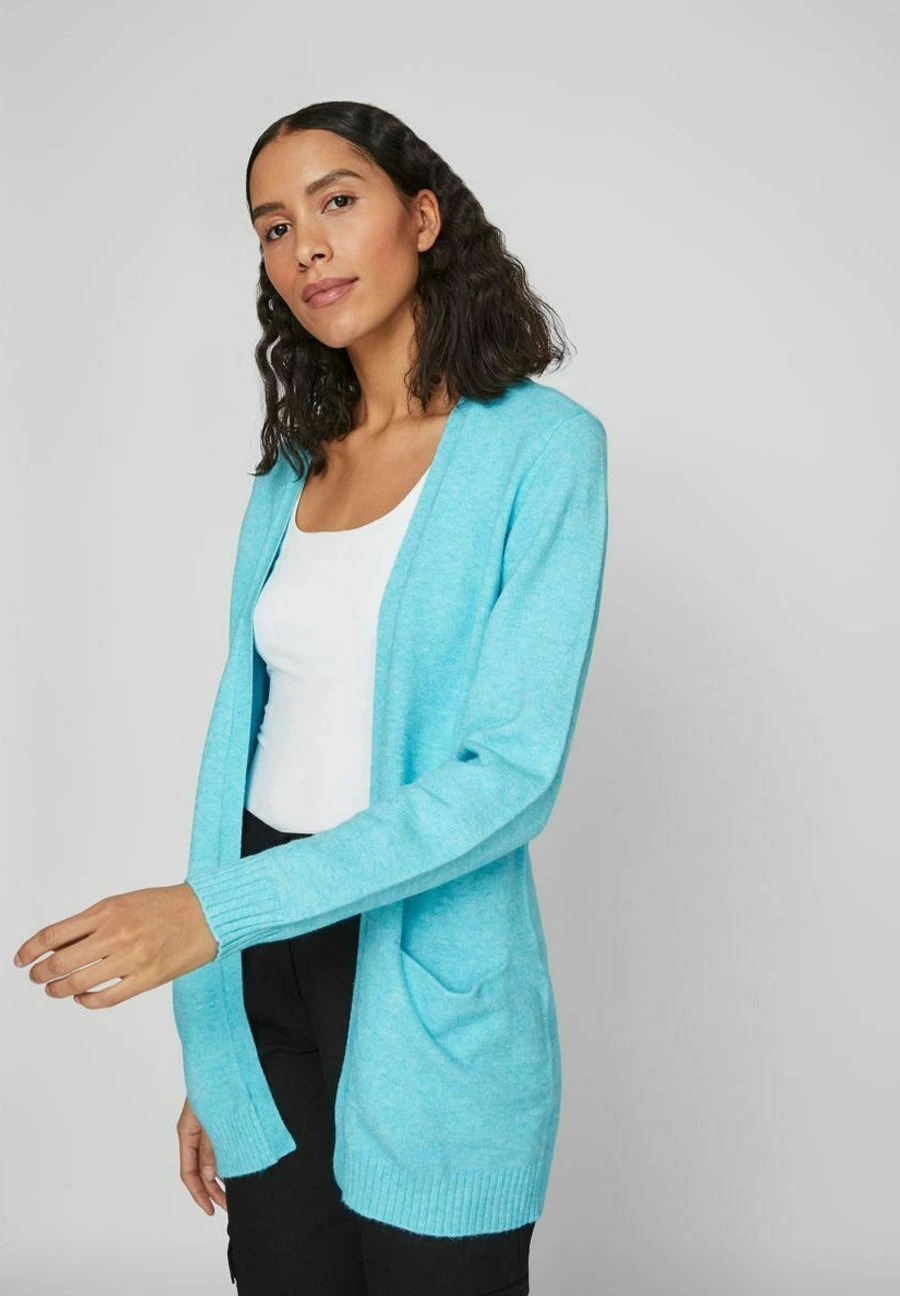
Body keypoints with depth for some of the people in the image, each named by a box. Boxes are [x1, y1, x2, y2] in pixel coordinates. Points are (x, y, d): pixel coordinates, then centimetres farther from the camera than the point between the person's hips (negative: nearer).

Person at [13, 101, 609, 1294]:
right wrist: (207, 1048, 7)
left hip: (429, 983, -5)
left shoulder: (537, 446, -10)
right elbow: (245, 735, 8)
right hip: (263, 972, 5)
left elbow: (512, 773, -18)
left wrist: (215, 907, -24)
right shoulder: (292, 468, 8)